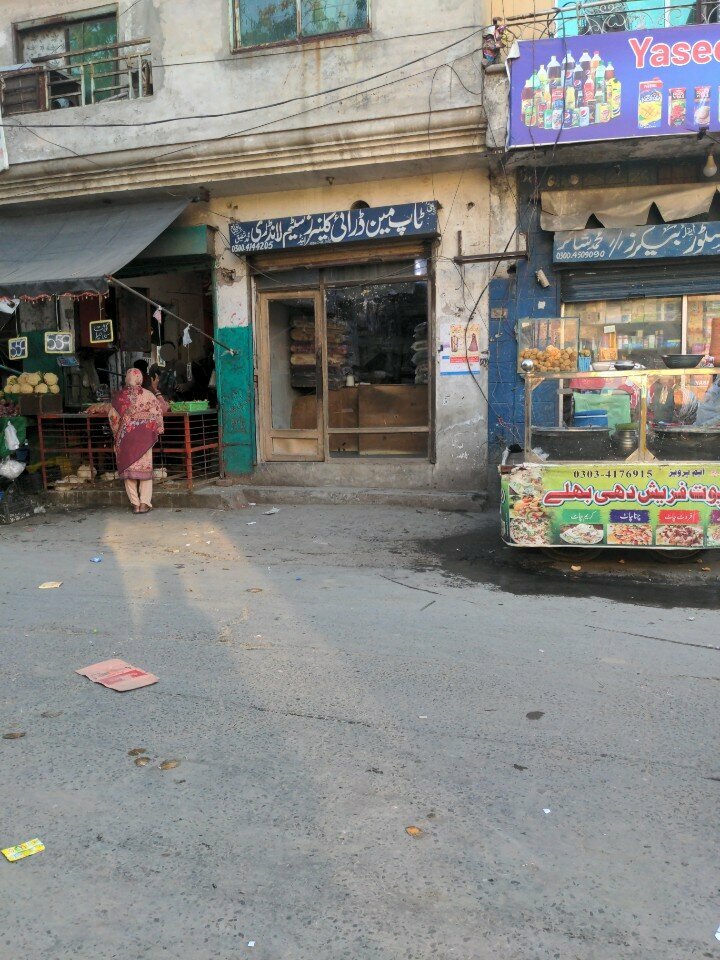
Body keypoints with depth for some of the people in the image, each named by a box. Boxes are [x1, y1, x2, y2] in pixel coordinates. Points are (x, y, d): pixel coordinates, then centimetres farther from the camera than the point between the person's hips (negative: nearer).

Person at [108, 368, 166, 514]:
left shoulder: (119, 396, 1)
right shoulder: (147, 394, -5)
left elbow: (113, 417, 5)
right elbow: (161, 408, -2)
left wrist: (117, 435, 16)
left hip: (125, 436, 1)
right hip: (144, 436, -1)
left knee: (128, 468, 8)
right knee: (145, 468, 5)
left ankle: (135, 503, 7)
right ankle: (144, 503, 0)